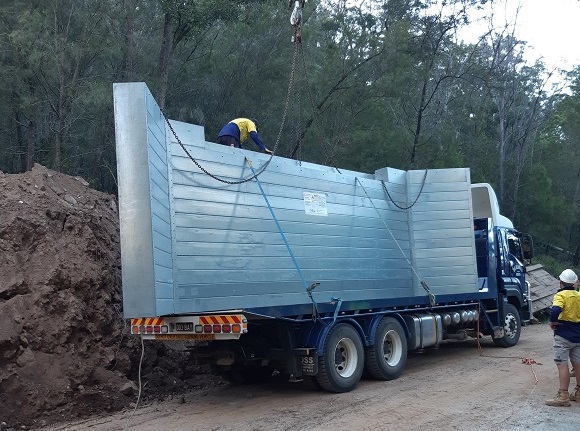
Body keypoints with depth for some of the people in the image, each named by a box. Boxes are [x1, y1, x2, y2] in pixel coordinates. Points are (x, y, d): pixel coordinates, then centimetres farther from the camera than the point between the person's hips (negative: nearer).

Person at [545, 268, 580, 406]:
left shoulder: (561, 295, -14)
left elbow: (555, 310, -31)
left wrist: (552, 321, -15)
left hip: (563, 336, -7)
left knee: (562, 365, -5)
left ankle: (563, 396, -6)